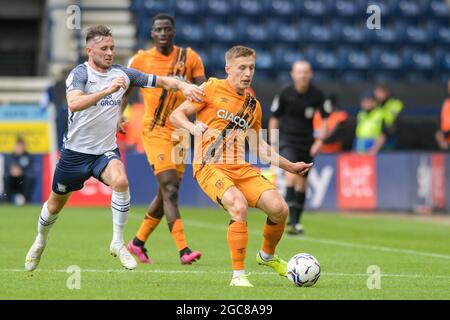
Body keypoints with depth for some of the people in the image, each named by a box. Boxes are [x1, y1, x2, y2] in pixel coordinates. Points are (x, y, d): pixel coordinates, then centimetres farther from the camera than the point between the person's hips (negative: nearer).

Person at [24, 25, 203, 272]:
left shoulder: (121, 73, -1)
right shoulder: (80, 74, -14)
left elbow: (160, 81, 5)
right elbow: (74, 103, -34)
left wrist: (183, 86, -14)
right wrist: (108, 90, -43)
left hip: (106, 150, 2)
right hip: (75, 151, -2)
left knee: (120, 181, -30)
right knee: (55, 204, 12)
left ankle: (117, 242, -17)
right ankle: (40, 242, 43)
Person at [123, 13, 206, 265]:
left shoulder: (189, 58, 3)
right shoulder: (141, 60, 0)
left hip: (181, 132, 4)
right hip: (155, 131, -4)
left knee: (166, 193, 12)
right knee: (170, 189, -17)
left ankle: (138, 242, 30)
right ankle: (183, 250, -24)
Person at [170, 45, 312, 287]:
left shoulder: (252, 104, 16)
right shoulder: (213, 89, 0)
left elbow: (257, 145, 27)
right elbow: (175, 115, -1)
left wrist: (289, 166, 24)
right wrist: (193, 127, -22)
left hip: (241, 168, 5)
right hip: (210, 167, -5)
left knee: (279, 208, -12)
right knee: (239, 206, -31)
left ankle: (267, 255, 20)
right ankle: (238, 275, -19)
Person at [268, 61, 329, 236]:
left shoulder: (317, 95, -4)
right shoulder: (285, 94, -7)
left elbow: (326, 119, 6)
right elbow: (274, 117, 4)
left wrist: (320, 139, -4)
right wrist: (272, 141, 2)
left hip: (306, 142, 3)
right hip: (287, 140, -3)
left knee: (302, 182, 7)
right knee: (292, 174, -22)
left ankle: (296, 222, 20)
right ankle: (292, 219, -27)